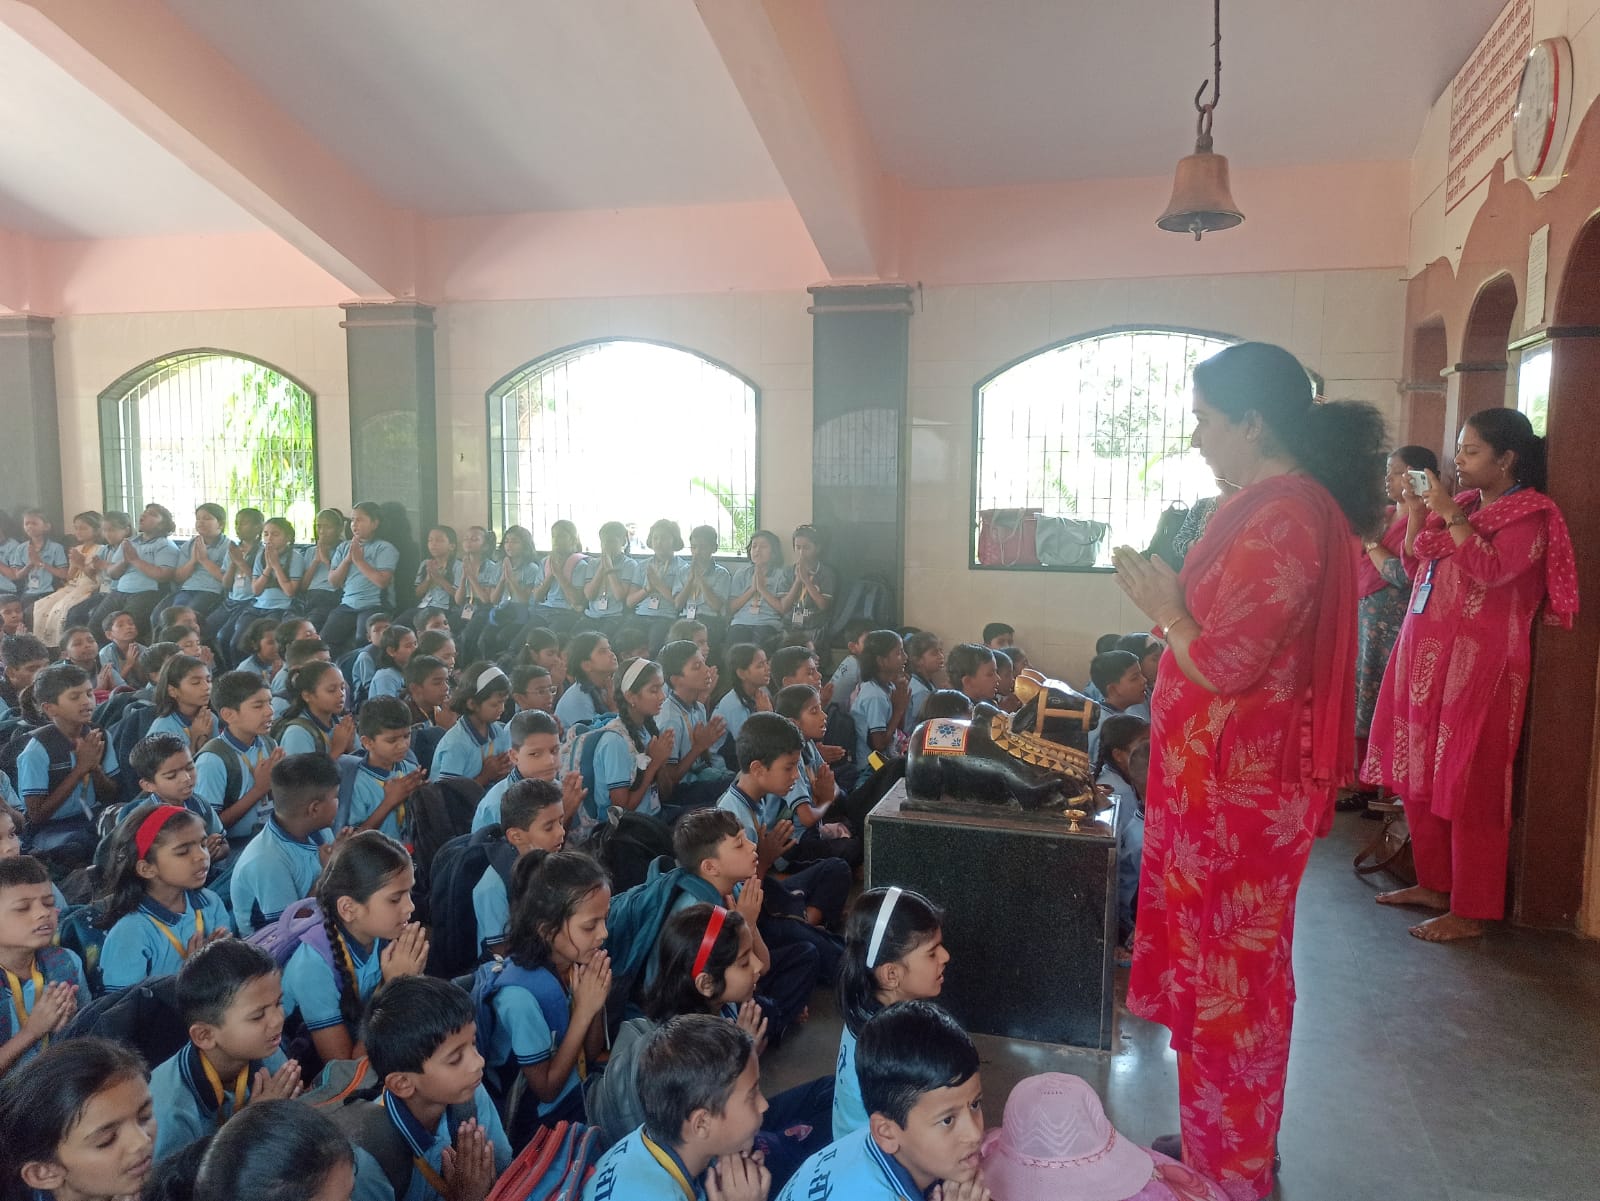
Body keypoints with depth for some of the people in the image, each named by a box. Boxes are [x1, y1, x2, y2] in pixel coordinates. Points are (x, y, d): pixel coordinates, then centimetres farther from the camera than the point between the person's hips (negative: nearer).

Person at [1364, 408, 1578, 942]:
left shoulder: (1529, 514, -5)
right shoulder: (1465, 502, 15)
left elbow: (1490, 570, -20)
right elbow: (1416, 559, 19)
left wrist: (1451, 514, -18)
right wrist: (1416, 510, 5)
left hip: (1477, 663, -8)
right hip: (1426, 654, 8)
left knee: (1467, 786, -4)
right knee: (1418, 776, 11)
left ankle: (1471, 911, 5)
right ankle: (1434, 883, 25)